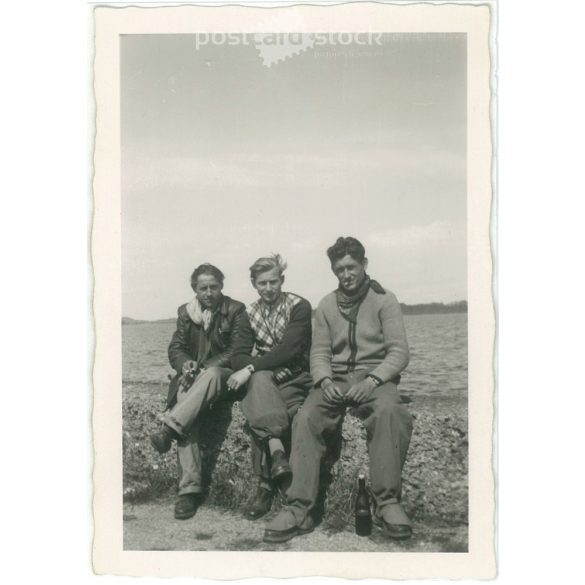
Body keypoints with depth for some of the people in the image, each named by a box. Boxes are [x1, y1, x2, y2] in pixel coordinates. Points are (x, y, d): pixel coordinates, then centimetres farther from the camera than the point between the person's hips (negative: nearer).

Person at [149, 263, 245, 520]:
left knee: (212, 374, -40)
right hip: (193, 378, 3)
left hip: (223, 376, -3)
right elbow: (175, 349, 13)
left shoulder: (235, 310, 1)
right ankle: (189, 489, -32)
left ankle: (169, 430, -42)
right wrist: (186, 364, -11)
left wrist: (204, 368, -17)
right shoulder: (185, 312, 15)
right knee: (186, 412, -30)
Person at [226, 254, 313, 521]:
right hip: (262, 381, 3)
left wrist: (251, 368, -23)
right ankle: (276, 449, -46)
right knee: (260, 378, -35)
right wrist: (256, 370, -19)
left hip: (295, 381, -3)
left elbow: (289, 350, -18)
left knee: (259, 418, -31)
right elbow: (238, 357, 3)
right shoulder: (250, 314, 11)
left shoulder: (299, 307, -5)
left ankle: (266, 485, -21)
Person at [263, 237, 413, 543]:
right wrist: (325, 381, -12)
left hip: (375, 377, -2)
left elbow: (399, 351, -4)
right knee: (305, 418, -27)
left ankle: (387, 503, -29)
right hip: (335, 378, 3)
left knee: (389, 411, -36)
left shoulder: (384, 300, 4)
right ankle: (298, 509, -29)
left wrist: (371, 381, -20)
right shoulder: (326, 305, 14)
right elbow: (319, 352, 10)